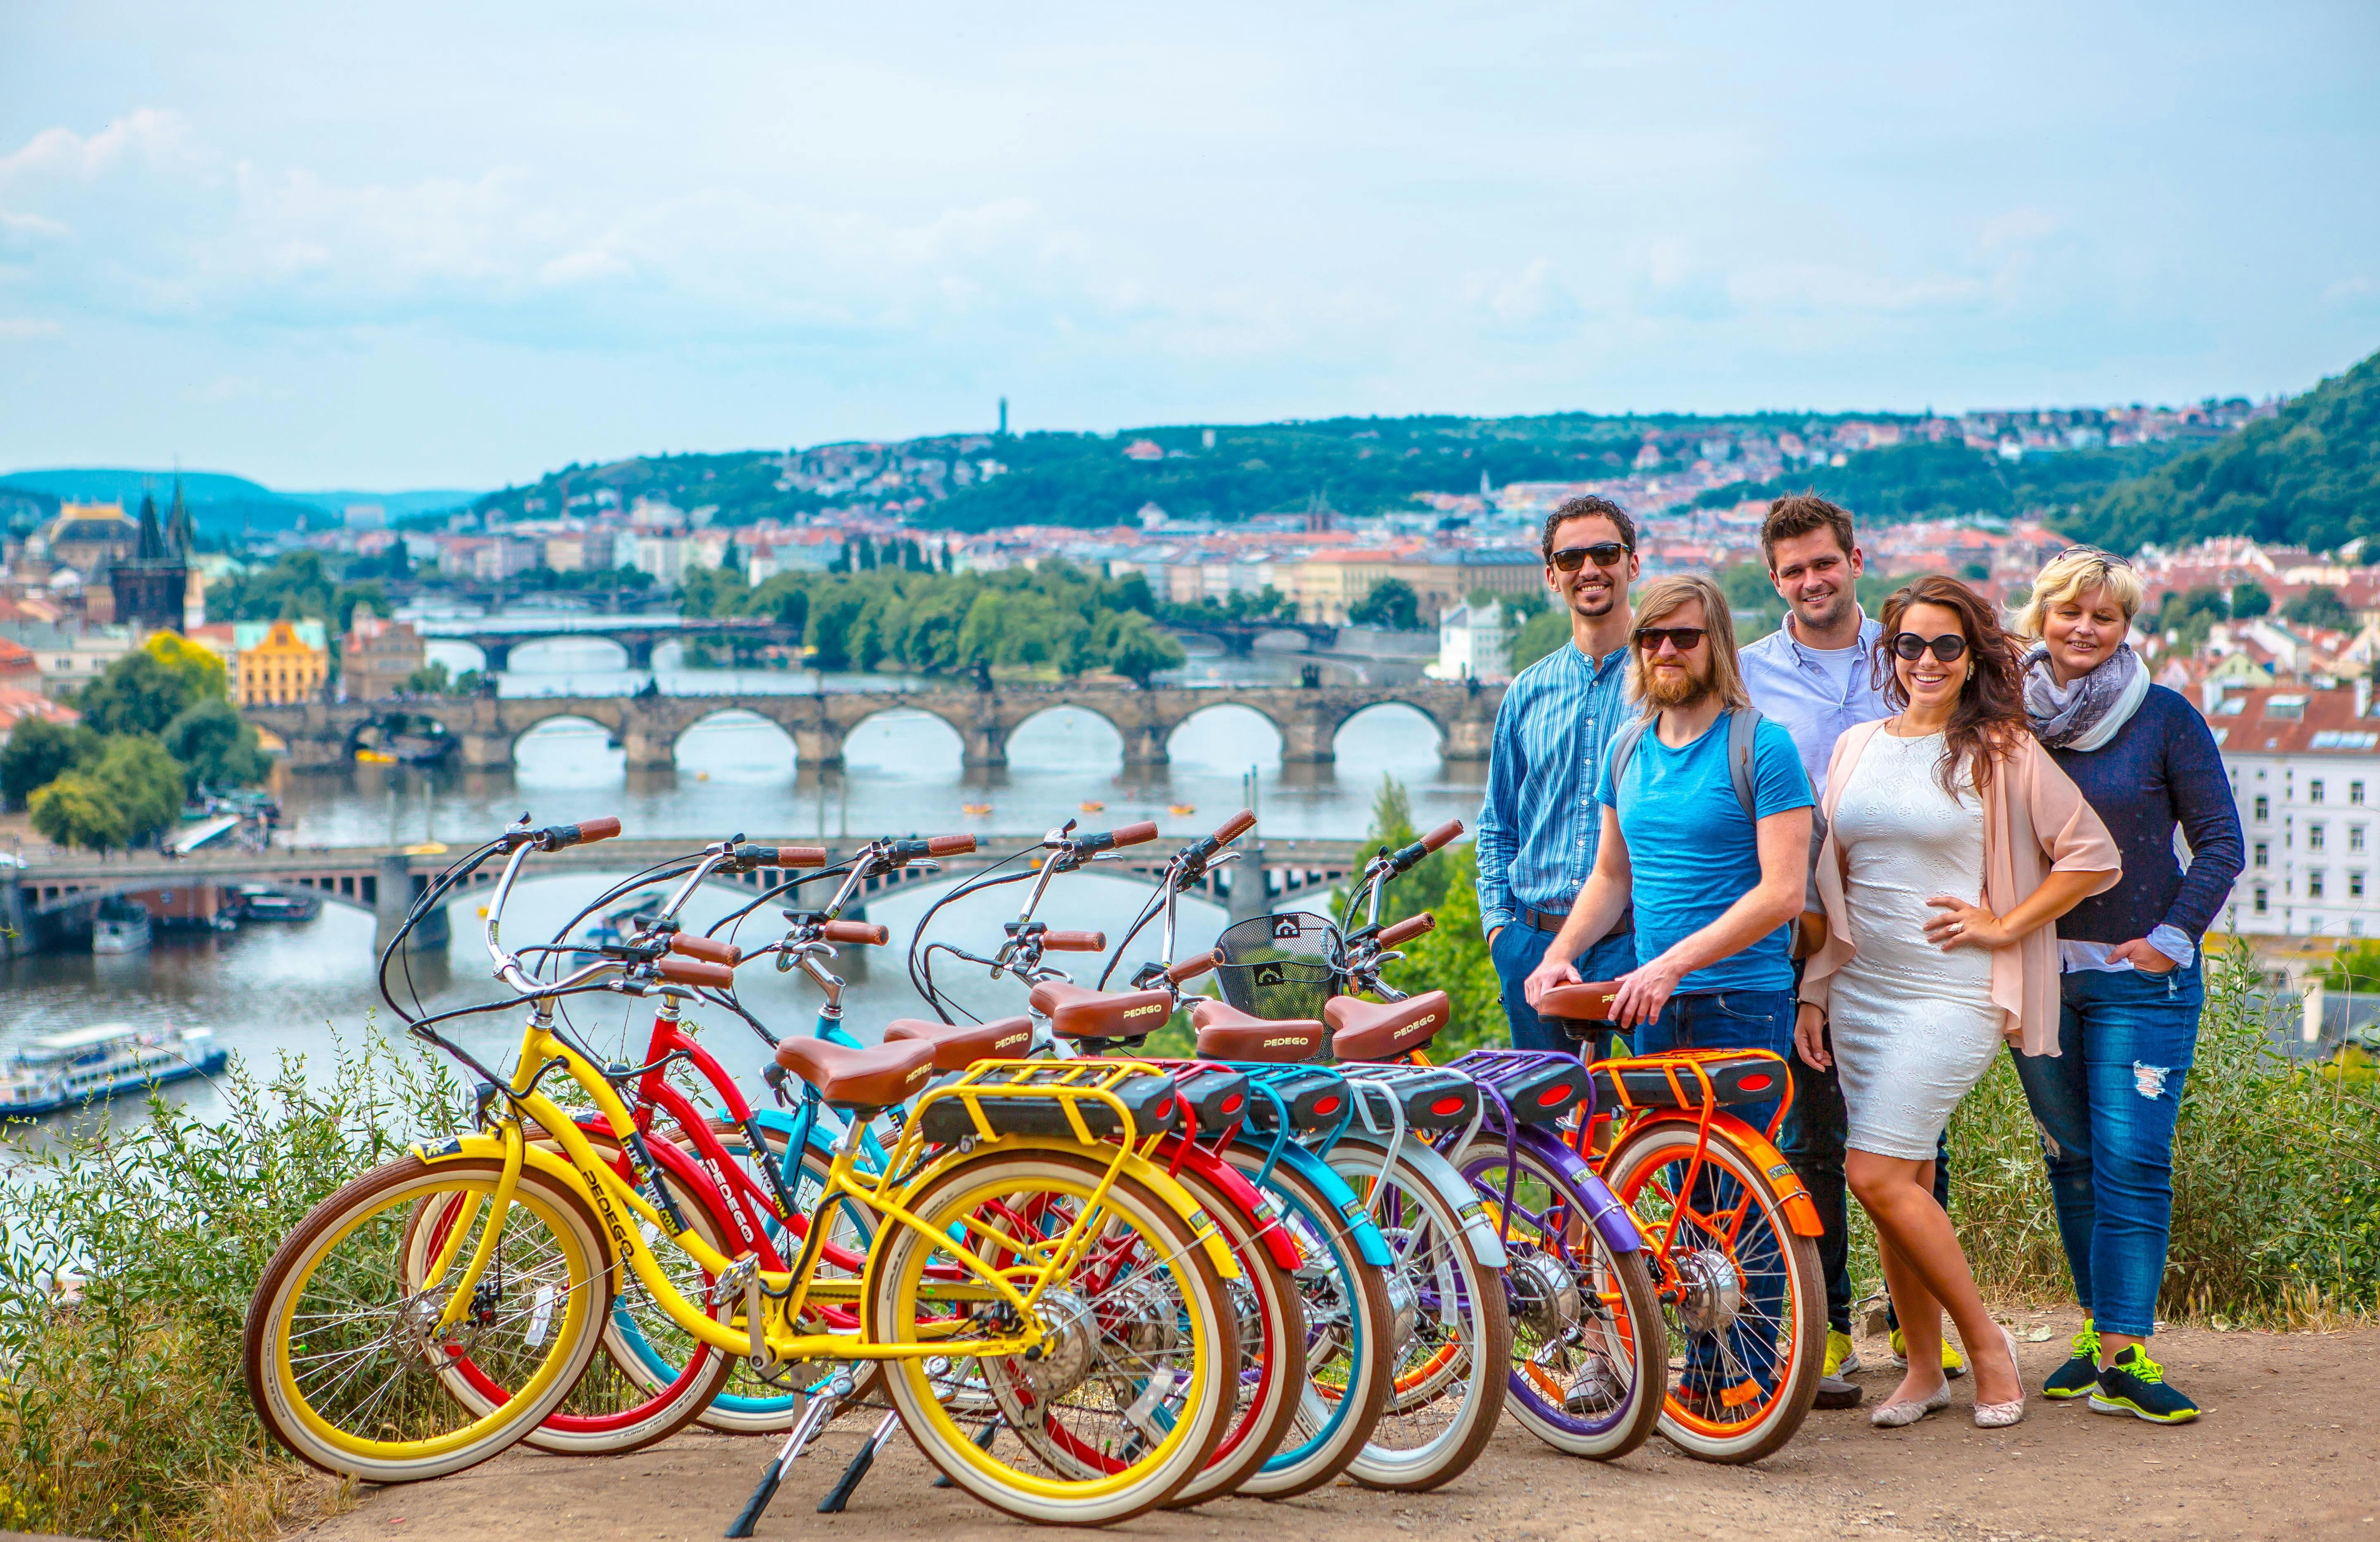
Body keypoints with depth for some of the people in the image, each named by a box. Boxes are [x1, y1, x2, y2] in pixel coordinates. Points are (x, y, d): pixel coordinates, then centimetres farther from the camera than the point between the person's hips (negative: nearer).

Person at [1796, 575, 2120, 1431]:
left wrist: (2003, 926, -7)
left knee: (1877, 1175, -14)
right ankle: (1924, 1368, 18)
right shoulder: (1856, 746, 11)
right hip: (1860, 989, 5)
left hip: (1950, 990, -5)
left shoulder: (2000, 751, -3)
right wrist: (1815, 992, 13)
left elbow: (2094, 856, -2)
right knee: (1902, 1181, 7)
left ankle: (1986, 1342, 3)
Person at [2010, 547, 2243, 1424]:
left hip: (2141, 975, -3)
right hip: (2037, 972, 3)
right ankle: (2098, 1328, 19)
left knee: (2131, 1162, -8)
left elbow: (2221, 841, 0)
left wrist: (2170, 938, -8)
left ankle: (2124, 1354, -7)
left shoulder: (2165, 719, -2)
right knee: (2070, 1158, 9)